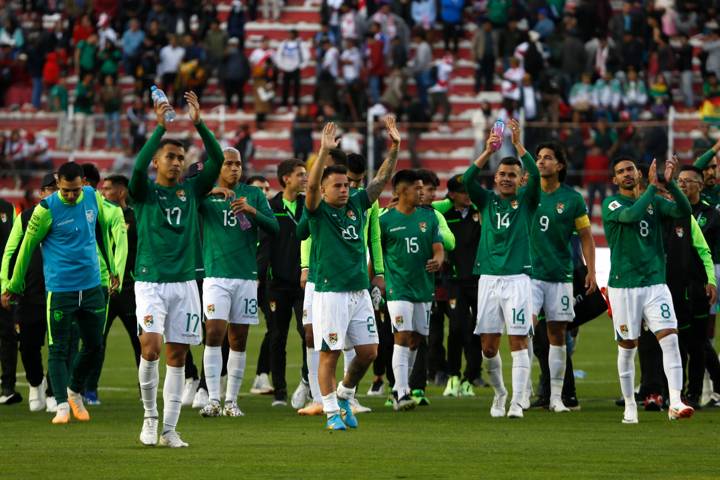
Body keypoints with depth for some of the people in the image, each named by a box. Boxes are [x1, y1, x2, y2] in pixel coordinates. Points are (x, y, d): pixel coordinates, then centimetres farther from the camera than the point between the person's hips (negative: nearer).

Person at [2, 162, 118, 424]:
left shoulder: (93, 197, 1)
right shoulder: (47, 209, -13)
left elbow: (104, 231, 17)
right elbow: (27, 247, -4)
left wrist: (112, 269, 22)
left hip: (91, 287, 5)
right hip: (60, 290, -5)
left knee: (94, 346, 10)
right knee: (58, 350, -4)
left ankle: (74, 392, 31)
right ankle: (62, 405, 1)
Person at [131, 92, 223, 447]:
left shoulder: (191, 190, 10)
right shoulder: (145, 191, 2)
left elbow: (217, 160, -2)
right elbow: (138, 166, -19)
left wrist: (198, 123, -13)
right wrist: (161, 126, -24)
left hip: (184, 283, 4)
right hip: (150, 281, -4)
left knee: (177, 355, 3)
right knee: (151, 347, -18)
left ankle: (169, 429, 7)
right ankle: (150, 418, 0)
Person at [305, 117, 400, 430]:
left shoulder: (356, 205, 11)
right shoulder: (318, 211, -4)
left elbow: (382, 179, 10)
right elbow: (311, 185, -22)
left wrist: (394, 147, -2)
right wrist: (324, 151, -32)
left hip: (360, 291, 6)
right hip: (330, 292, -6)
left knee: (368, 352, 5)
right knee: (330, 354, -2)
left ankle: (344, 395, 27)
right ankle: (332, 413, 5)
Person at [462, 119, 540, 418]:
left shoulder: (525, 201, 7)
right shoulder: (487, 200, 11)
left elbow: (535, 175, -11)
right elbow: (467, 179, -6)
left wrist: (517, 144, -19)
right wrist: (488, 151, -18)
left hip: (517, 278, -2)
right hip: (488, 278, 2)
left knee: (518, 340, -8)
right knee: (488, 344, 3)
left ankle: (517, 401, -8)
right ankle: (499, 393, 23)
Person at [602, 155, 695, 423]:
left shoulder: (654, 202, 10)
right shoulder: (611, 204, -2)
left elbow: (684, 211, -6)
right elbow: (630, 215, -24)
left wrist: (669, 183, -18)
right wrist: (652, 186, -19)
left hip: (655, 283, 2)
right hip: (623, 287, -2)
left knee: (670, 339, -12)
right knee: (627, 348, 5)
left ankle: (675, 402, -15)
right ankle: (629, 406, 18)